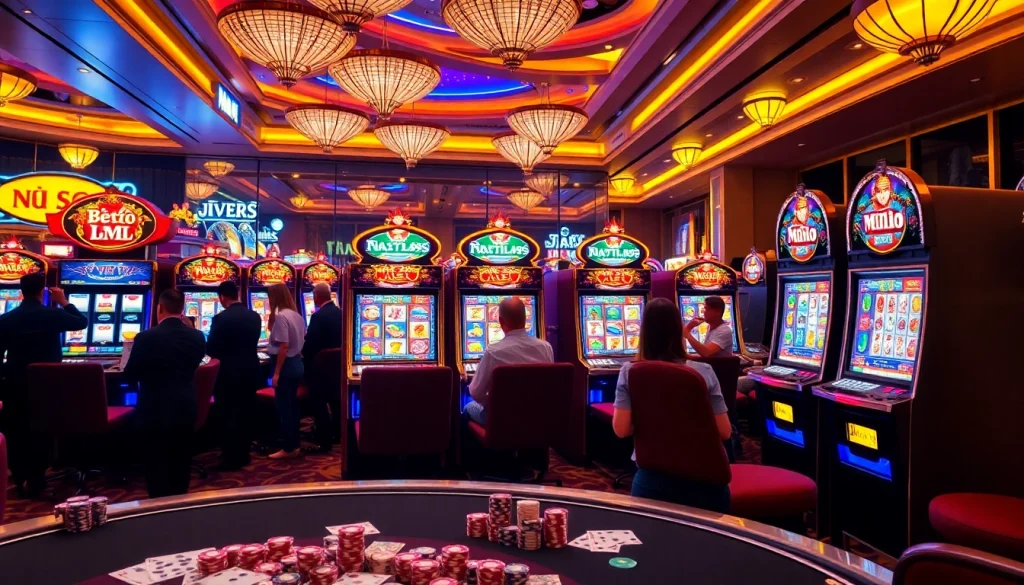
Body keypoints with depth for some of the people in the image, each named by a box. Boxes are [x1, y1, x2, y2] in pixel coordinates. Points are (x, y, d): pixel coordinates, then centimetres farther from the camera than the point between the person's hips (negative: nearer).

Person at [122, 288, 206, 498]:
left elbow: (130, 376, -3)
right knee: (181, 468, 16)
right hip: (185, 410, 4)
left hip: (155, 412, -4)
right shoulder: (197, 337, -4)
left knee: (157, 468, 6)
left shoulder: (146, 337, -15)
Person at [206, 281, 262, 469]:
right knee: (244, 414, 14)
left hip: (229, 374, -6)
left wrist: (223, 352, 8)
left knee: (227, 417, 5)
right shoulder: (255, 316, 3)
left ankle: (231, 458, 10)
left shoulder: (221, 318, -16)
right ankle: (243, 454, 23)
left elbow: (211, 349, -12)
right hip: (250, 371, 6)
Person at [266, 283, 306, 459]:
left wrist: (276, 373, -18)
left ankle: (288, 449, 6)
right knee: (292, 405, 14)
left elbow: (283, 347, -21)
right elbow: (302, 341, 14)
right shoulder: (297, 315, 10)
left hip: (286, 366, -9)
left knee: (284, 407, 0)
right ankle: (294, 445, 20)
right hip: (297, 364, 9)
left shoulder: (281, 316, -16)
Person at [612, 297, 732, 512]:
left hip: (652, 481, 0)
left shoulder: (630, 372, -8)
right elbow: (724, 432, -8)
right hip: (702, 481, 0)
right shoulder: (704, 372, -9)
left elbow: (621, 429, -11)